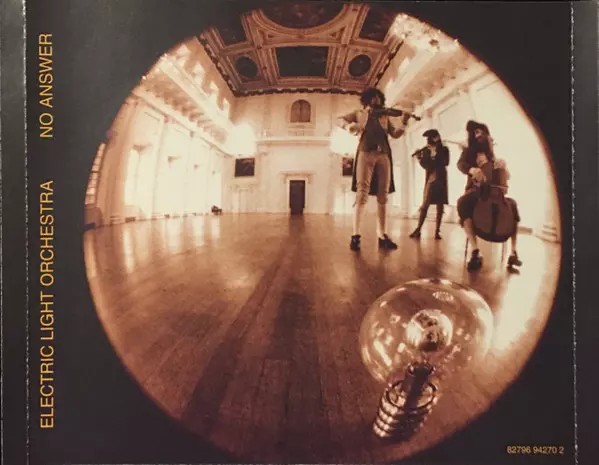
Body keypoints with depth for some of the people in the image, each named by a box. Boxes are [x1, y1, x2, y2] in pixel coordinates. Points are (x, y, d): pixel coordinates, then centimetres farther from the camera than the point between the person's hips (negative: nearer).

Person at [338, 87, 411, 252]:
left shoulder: (385, 117, 25)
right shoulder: (359, 113, 19)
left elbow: (395, 134, 17)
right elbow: (341, 120, 13)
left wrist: (403, 122, -1)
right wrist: (350, 126, -8)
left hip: (384, 155, 4)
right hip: (365, 153, -3)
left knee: (383, 196, 0)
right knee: (362, 193, -14)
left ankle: (382, 235, 2)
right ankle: (355, 235, -15)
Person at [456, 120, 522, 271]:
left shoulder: (493, 154, 15)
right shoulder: (468, 151, 8)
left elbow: (505, 177, 16)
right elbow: (461, 164, -16)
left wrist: (503, 166, -7)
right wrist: (472, 169, -37)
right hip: (476, 190, -2)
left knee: (512, 204, -28)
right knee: (462, 202, -38)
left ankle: (514, 252, -25)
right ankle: (476, 252, -45)